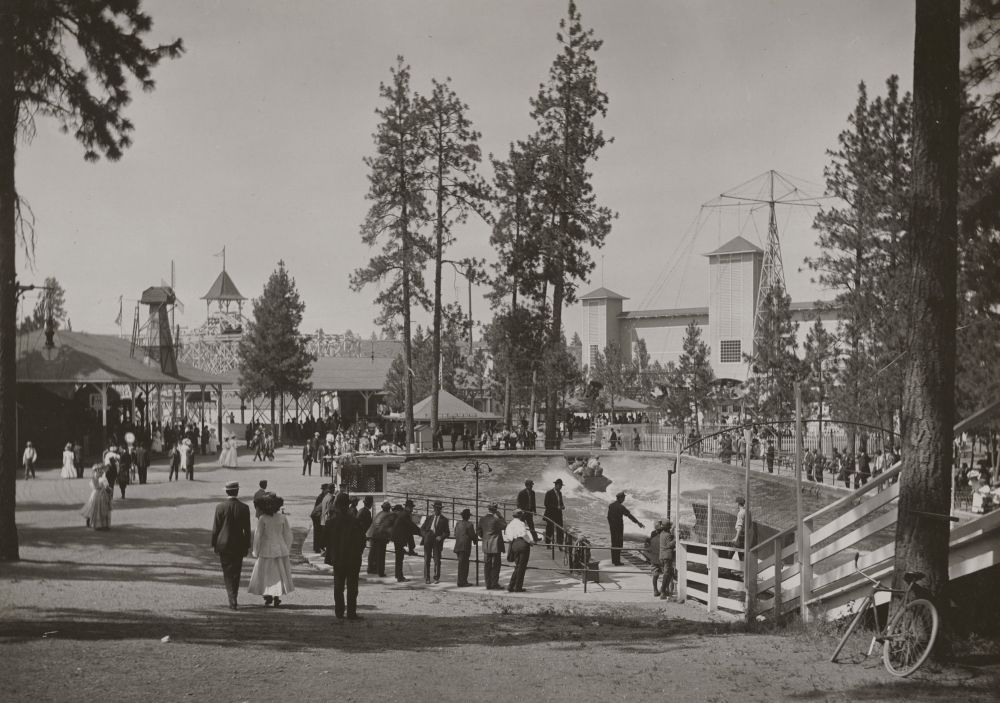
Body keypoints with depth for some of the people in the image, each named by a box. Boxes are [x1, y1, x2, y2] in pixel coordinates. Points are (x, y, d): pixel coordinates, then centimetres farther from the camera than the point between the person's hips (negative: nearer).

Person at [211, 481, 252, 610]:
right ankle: (233, 600, 21)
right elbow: (247, 529, -2)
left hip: (224, 545, -1)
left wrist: (214, 545, 7)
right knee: (236, 573, 14)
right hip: (238, 545, 1)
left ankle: (233, 601, -9)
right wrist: (247, 546, 8)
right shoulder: (244, 508, -6)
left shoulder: (220, 507, -8)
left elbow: (215, 528, -4)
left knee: (228, 574, 4)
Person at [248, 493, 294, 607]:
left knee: (266, 573, 9)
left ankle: (268, 595, 1)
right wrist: (287, 549, 15)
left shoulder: (262, 519, -13)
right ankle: (277, 597, 14)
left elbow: (258, 536, -11)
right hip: (281, 549, 4)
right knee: (279, 573, 13)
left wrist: (256, 552, 0)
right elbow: (288, 534, 3)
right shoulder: (282, 517, -2)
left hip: (267, 550, -4)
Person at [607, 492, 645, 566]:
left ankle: (614, 560, 23)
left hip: (612, 527, 8)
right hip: (619, 527, -8)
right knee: (619, 544, -2)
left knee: (614, 543, 16)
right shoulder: (621, 507, -17)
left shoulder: (610, 506, 6)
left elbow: (608, 517, 11)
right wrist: (638, 523, -16)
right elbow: (629, 515, -18)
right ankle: (617, 561, -2)